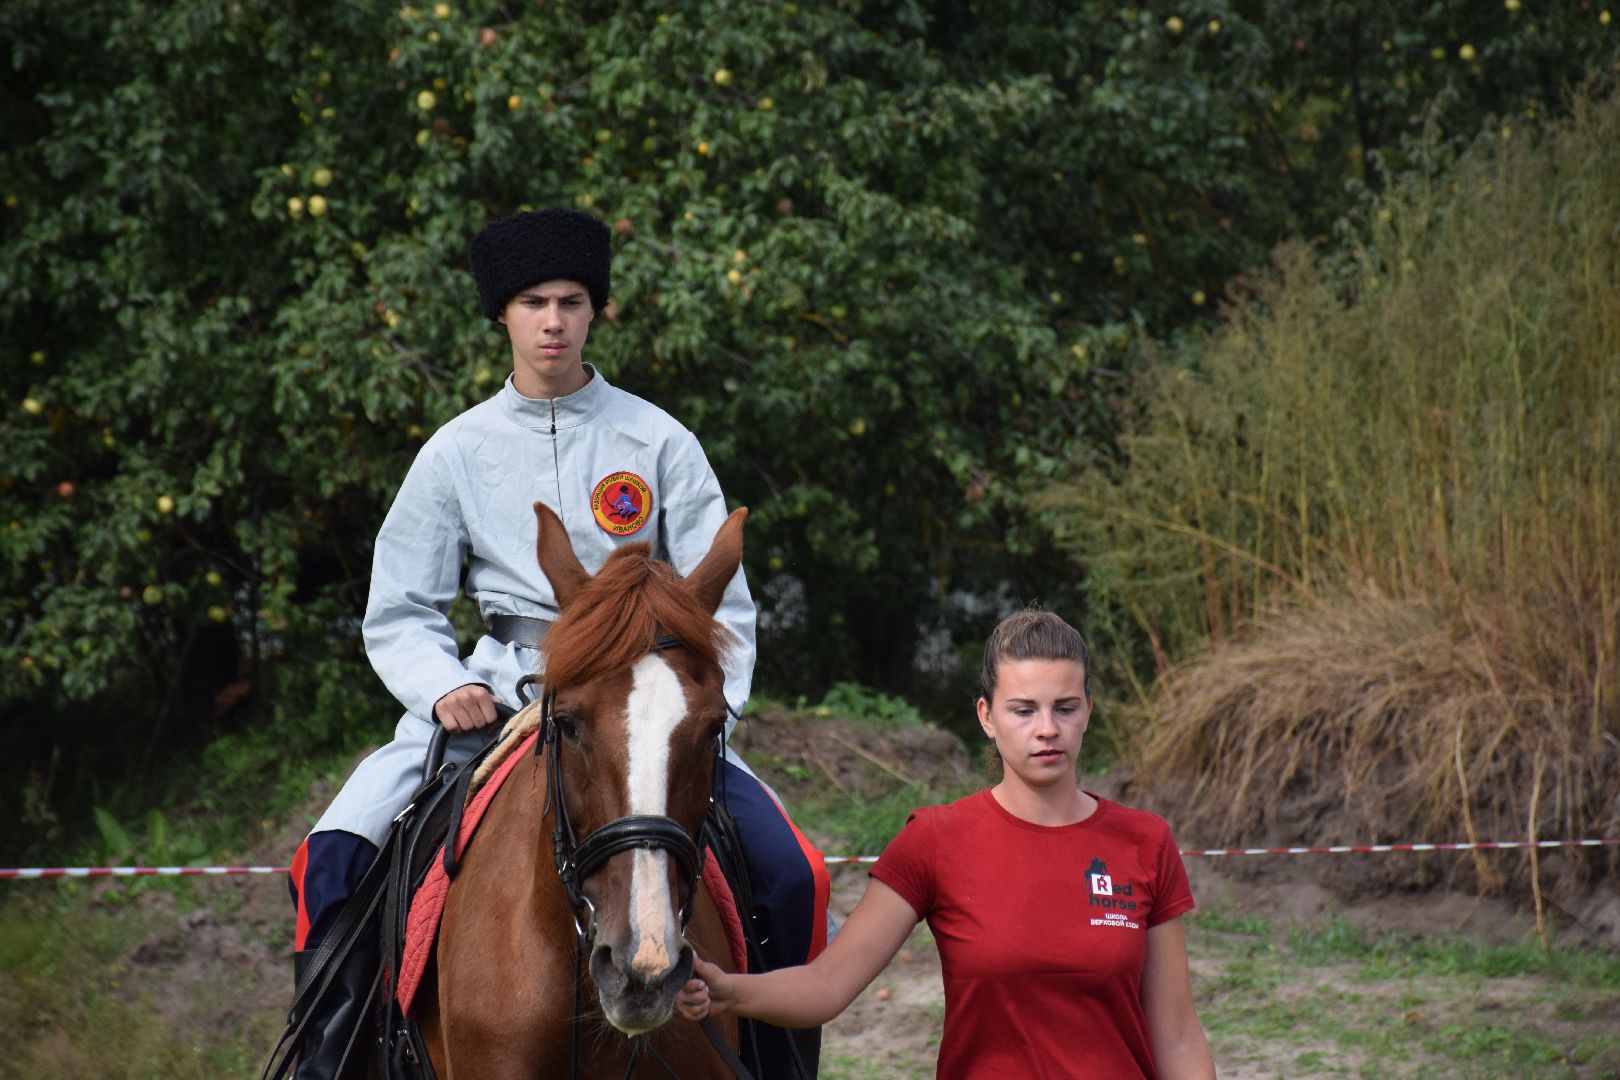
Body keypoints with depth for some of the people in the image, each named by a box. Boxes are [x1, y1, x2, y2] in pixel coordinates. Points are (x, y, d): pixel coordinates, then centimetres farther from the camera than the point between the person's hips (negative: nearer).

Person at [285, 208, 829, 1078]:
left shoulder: (658, 443, 4)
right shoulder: (457, 451, 6)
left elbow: (721, 607, 6)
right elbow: (399, 616, 8)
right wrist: (444, 689, -13)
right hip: (498, 695, 1)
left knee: (792, 874, -20)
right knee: (337, 852, -21)